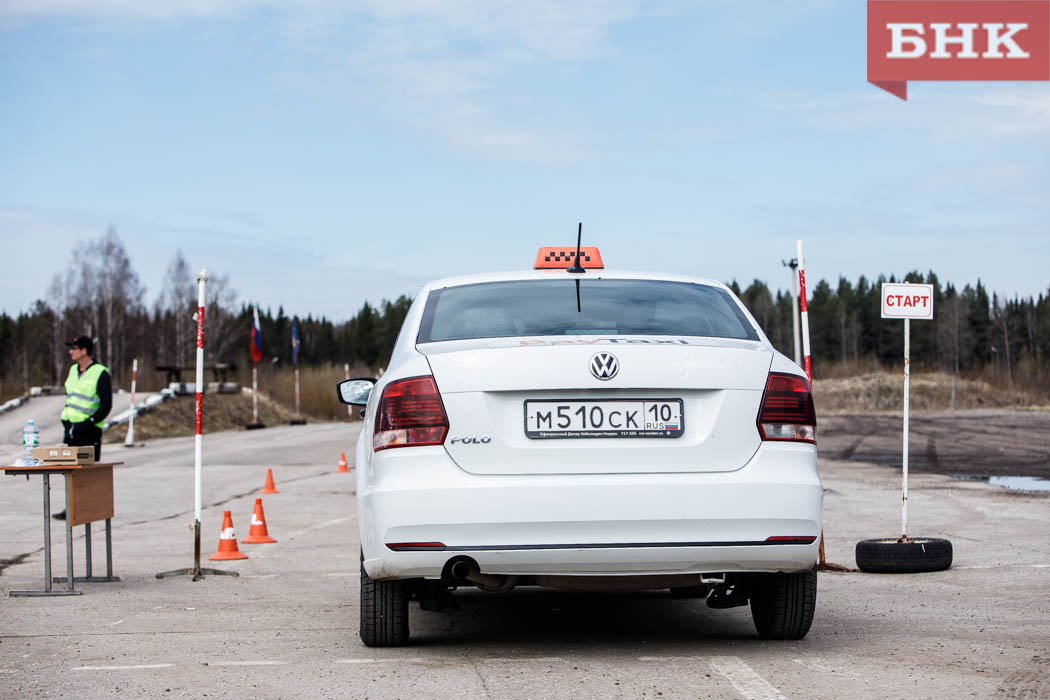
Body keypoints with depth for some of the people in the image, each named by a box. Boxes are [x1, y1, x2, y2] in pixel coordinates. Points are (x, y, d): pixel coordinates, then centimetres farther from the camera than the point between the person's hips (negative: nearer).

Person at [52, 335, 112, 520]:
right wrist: (66, 422, 10)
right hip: (71, 429, 7)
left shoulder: (100, 373, -9)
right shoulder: (73, 371, 13)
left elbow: (106, 405, -12)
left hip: (89, 430, -7)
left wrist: (89, 423, -20)